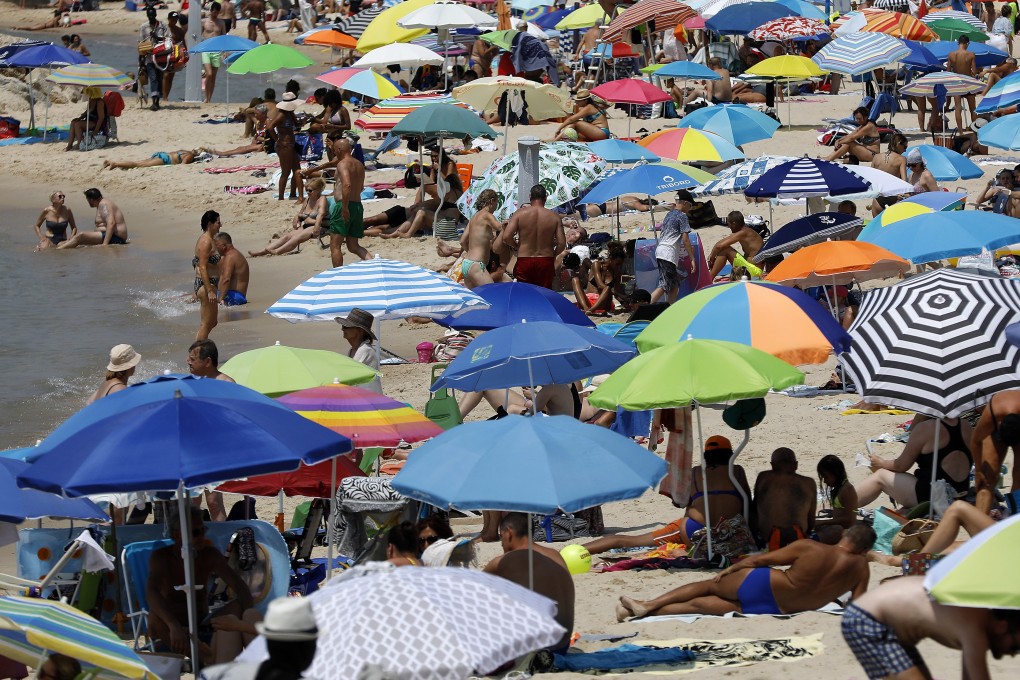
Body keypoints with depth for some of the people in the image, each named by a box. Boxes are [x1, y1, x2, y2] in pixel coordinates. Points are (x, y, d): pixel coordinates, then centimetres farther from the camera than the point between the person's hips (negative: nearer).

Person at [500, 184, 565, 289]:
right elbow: (561, 243, -5)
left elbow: (506, 237, -11)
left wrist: (516, 245, 10)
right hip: (546, 263, 1)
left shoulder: (520, 213, -5)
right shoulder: (554, 217, -1)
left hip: (524, 261, -1)